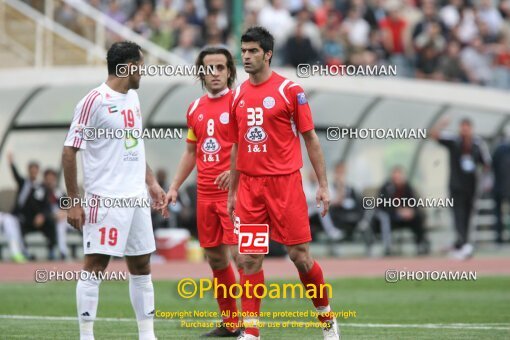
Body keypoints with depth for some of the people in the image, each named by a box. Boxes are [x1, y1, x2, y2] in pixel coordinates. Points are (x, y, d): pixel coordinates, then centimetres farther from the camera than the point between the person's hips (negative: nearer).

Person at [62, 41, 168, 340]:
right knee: (96, 265, -6)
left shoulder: (133, 97, 14)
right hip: (105, 199, -8)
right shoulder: (94, 101, -11)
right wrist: (74, 202, -13)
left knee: (141, 265, 11)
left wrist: (152, 183, 16)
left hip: (137, 197, 8)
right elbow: (69, 151, -11)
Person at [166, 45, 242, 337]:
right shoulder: (196, 109, 15)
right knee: (215, 258, 9)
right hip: (205, 194, 7)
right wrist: (175, 187, 18)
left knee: (239, 253, -14)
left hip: (233, 190, -7)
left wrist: (236, 171, -26)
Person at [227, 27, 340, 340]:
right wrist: (232, 192, 17)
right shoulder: (239, 95, 10)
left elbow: (311, 138, -2)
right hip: (250, 185, 4)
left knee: (300, 255, -1)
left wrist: (323, 185, -5)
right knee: (250, 259, 0)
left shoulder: (290, 90, -5)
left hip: (285, 183, -4)